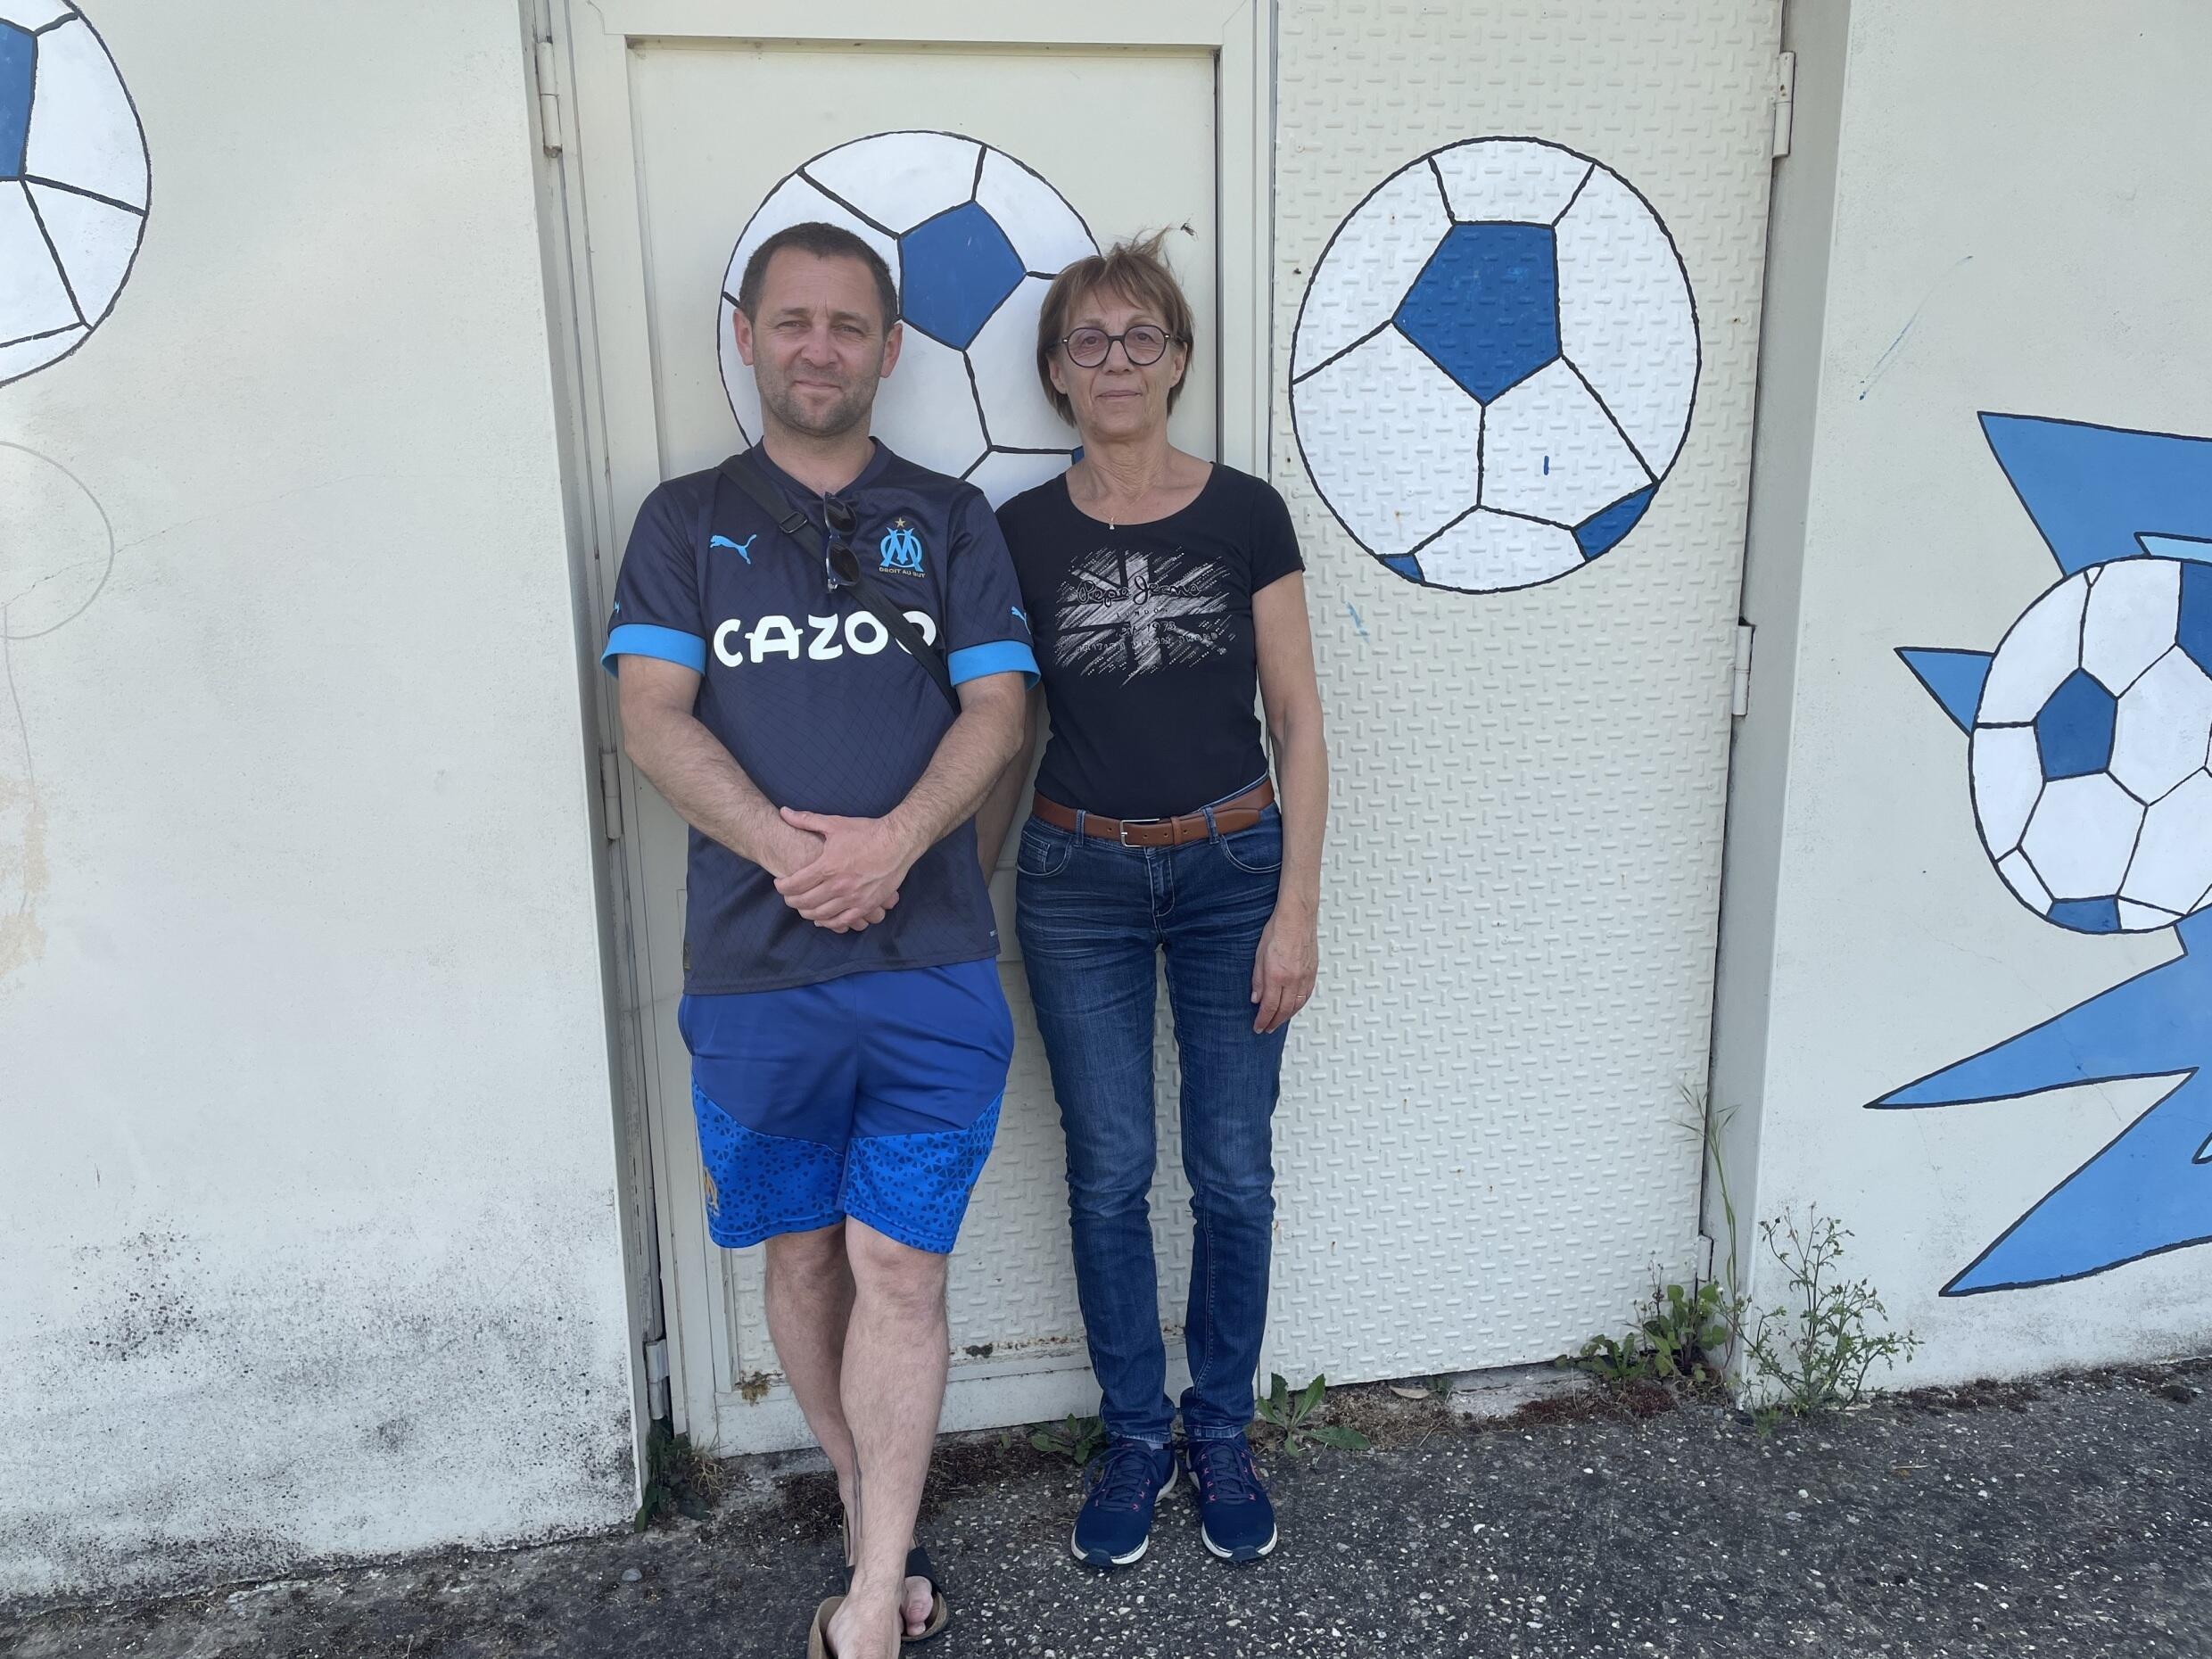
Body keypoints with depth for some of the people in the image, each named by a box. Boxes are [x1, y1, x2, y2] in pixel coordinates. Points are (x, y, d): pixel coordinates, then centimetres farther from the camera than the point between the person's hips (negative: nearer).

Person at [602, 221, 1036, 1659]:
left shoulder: (948, 519, 11)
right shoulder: (687, 521, 10)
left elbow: (998, 705, 1)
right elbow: (654, 717, -1)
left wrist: (892, 842, -16)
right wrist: (787, 849, -16)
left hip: (930, 961, -1)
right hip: (756, 966, 1)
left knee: (899, 1267, -1)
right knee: (803, 1257, 12)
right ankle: (879, 1527, 32)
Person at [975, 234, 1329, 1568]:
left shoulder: (1245, 514, -2)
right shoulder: (1023, 533, 1)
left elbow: (1298, 723, -1)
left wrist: (1297, 907, -7)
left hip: (1232, 869, 0)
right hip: (1080, 879, 1)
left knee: (1235, 1173, 7)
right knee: (1110, 1175, 8)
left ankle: (1222, 1434, 28)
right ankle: (1137, 1439, 27)